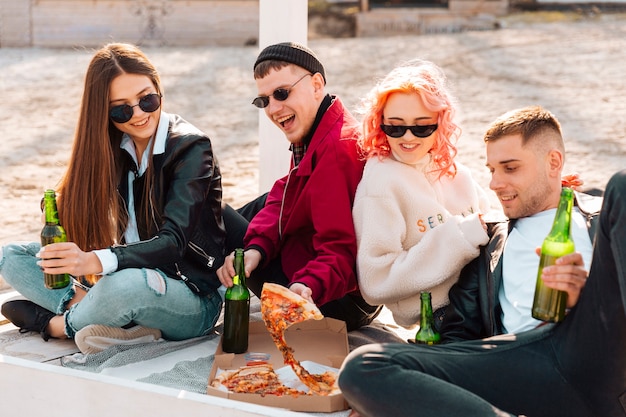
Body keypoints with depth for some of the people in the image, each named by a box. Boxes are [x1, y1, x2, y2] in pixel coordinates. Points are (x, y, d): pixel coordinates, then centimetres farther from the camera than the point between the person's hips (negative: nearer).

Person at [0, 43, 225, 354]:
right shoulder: (113, 149, 6)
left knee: (127, 284, -40)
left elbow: (174, 242, -23)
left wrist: (97, 261, -40)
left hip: (192, 297, -6)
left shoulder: (191, 148, -12)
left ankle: (55, 323, -10)